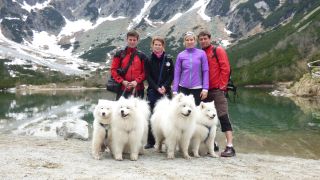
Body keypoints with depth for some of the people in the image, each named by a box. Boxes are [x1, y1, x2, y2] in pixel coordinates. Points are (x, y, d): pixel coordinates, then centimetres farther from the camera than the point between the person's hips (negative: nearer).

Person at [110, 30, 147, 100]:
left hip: (137, 89, 1)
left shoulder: (141, 56, 10)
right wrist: (122, 81, -9)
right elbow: (113, 70, 4)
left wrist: (137, 81, -11)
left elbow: (145, 71, 5)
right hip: (123, 89, -1)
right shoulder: (119, 54, 8)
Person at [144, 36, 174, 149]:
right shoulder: (149, 60, 7)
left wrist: (164, 87, -9)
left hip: (166, 91, 0)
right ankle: (151, 141, 3)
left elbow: (171, 75, 4)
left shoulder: (168, 59, 8)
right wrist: (157, 88, -10)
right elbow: (148, 77, 1)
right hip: (152, 91, 0)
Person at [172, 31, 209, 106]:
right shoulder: (181, 55, 5)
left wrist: (205, 88, -7)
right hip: (183, 88, 1)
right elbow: (177, 73, 6)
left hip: (197, 88, -1)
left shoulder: (201, 53, 1)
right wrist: (175, 90, 1)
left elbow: (205, 71, 0)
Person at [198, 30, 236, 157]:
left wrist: (222, 85, -11)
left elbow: (225, 68, -6)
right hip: (205, 91, 6)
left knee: (223, 117, -10)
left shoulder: (218, 50, 1)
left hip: (217, 90, -6)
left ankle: (230, 146, -11)